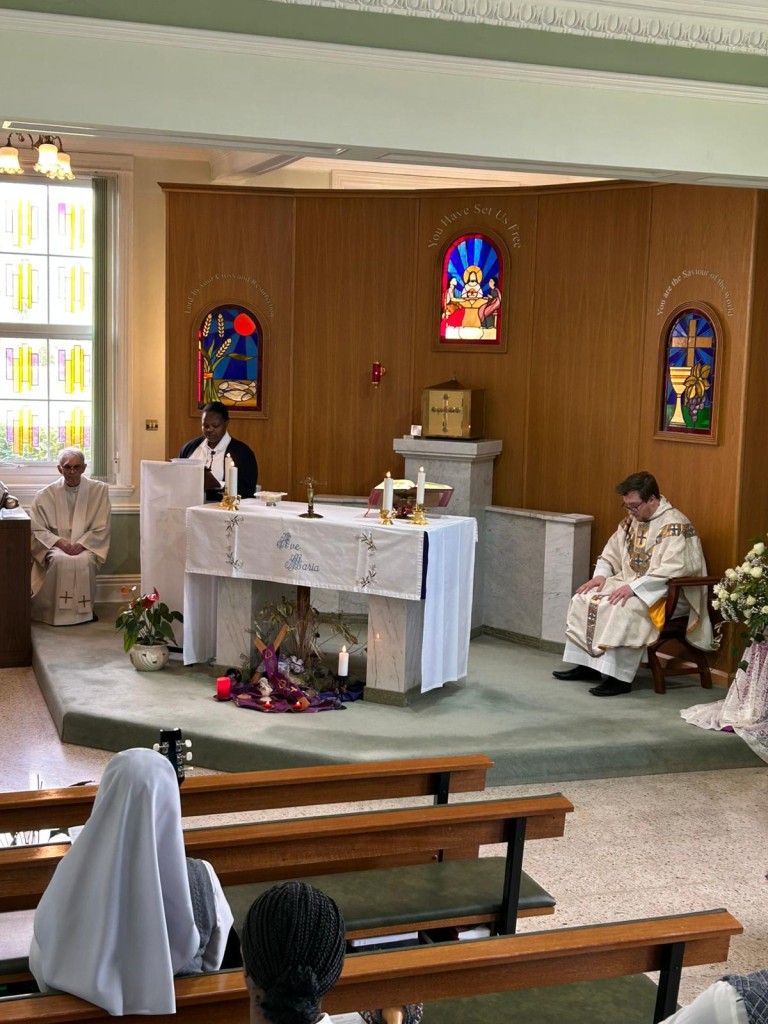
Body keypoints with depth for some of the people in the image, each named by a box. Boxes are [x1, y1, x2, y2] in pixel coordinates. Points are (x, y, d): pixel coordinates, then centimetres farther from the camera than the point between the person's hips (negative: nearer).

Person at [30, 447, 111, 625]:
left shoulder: (99, 490, 1)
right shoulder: (46, 495, 2)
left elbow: (101, 528, -1)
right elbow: (37, 529, 2)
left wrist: (81, 544, -16)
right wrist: (58, 542, -16)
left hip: (86, 546, 0)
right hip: (54, 546, 0)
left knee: (84, 561, -34)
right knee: (59, 560, -34)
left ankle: (83, 611, -16)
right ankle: (55, 612, -21)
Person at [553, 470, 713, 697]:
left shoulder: (675, 525, -19)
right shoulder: (632, 520, 8)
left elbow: (673, 570, -29)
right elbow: (611, 554, 18)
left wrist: (634, 587, -31)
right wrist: (601, 575, -2)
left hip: (668, 594, -9)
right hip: (630, 583, 9)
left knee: (623, 608, -34)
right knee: (584, 599, -3)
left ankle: (619, 677, -29)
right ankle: (586, 663, 0)